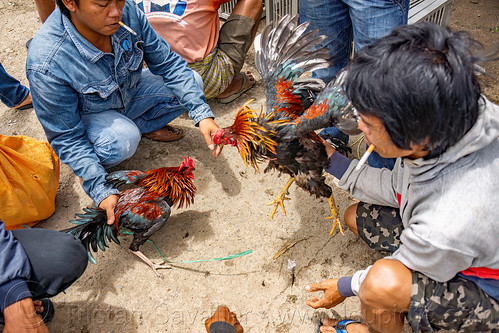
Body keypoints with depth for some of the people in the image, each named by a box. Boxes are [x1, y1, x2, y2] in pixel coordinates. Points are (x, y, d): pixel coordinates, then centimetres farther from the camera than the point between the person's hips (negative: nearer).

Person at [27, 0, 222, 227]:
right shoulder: (46, 66, -36)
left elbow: (167, 63, -14)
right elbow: (66, 137, -25)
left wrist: (202, 114, -23)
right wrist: (101, 190, -33)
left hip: (130, 91, 5)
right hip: (89, 113, -4)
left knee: (192, 82, -12)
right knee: (121, 140, -35)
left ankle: (145, 125, 11)